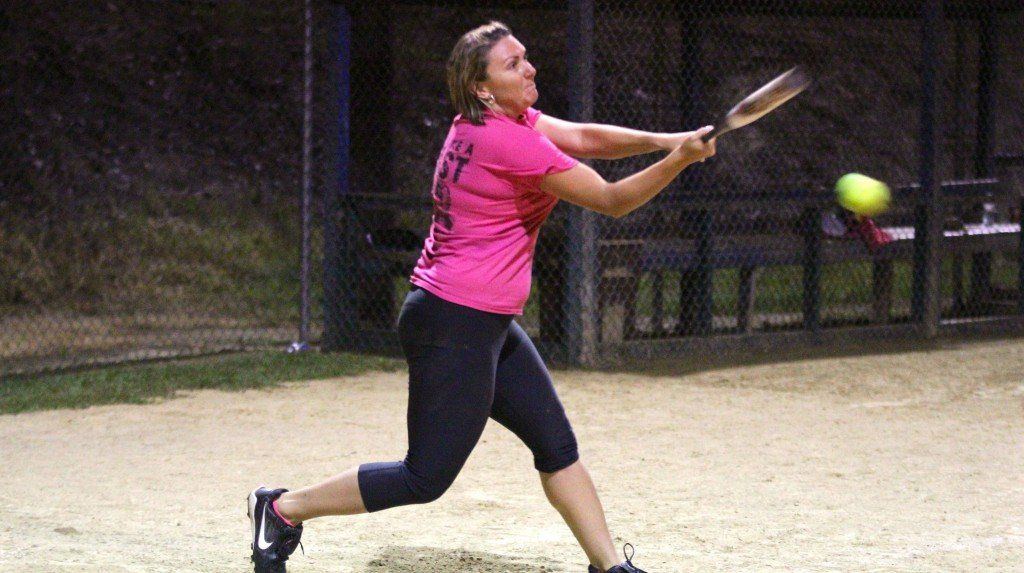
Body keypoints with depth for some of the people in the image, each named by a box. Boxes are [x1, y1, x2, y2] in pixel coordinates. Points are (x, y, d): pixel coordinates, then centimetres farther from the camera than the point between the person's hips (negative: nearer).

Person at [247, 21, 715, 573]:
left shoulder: (506, 119, 8)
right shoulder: (505, 140, -20)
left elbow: (583, 137, 2)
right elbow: (611, 200, -17)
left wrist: (660, 140, -12)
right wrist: (677, 160, -22)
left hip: (489, 326, 11)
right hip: (456, 326, -11)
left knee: (557, 446, 12)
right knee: (426, 478, -4)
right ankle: (283, 508, 6)